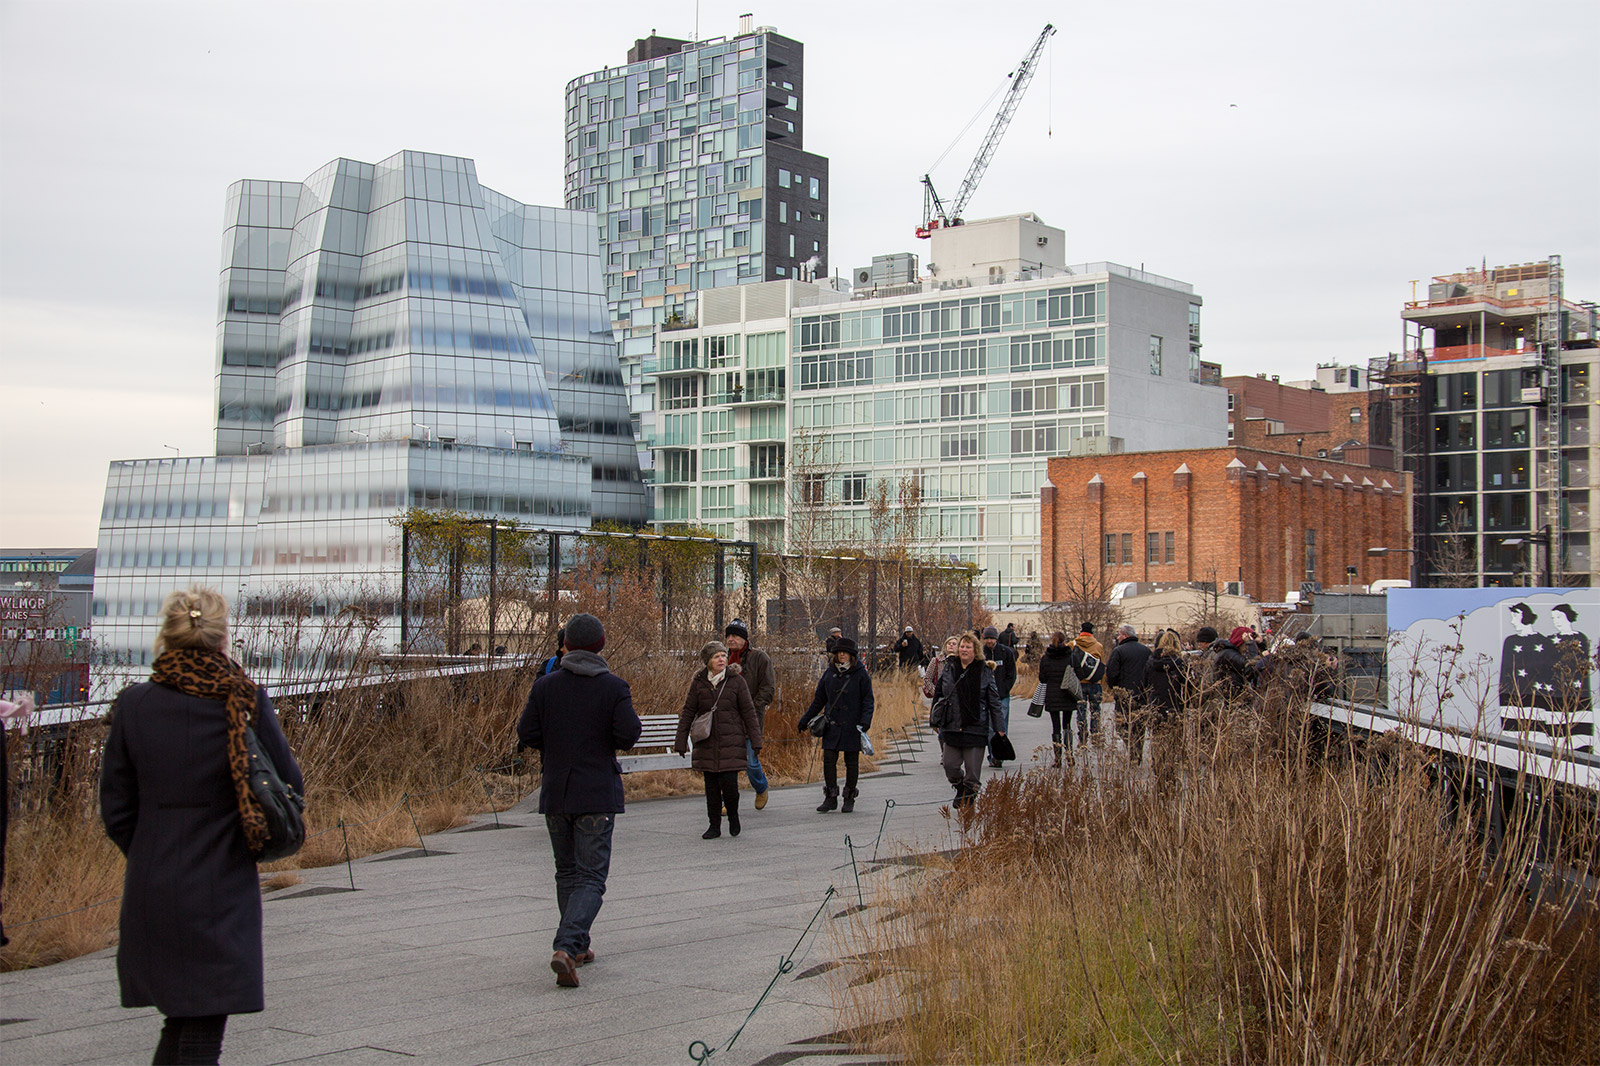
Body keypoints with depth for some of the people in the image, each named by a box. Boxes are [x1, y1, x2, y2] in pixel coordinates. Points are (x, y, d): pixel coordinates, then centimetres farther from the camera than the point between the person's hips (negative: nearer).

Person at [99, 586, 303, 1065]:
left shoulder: (134, 704, -2)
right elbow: (291, 786, -3)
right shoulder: (246, 702, -11)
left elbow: (115, 810, 3)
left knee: (178, 1024, 21)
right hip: (221, 891, -4)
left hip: (150, 891, 4)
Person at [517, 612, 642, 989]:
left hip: (554, 794, 3)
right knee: (592, 876, -2)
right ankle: (567, 947, -21)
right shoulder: (614, 687, -8)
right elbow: (627, 736, -14)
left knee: (567, 873, 18)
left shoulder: (545, 686, 0)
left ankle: (577, 945, 23)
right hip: (597, 795, -3)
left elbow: (527, 735, -2)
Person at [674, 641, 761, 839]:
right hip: (707, 744, 2)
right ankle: (714, 826, 16)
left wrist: (755, 741, -1)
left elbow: (748, 712, 2)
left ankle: (733, 816, 18)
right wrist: (681, 741, 3)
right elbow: (687, 712, 6)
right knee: (711, 786, 5)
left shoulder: (736, 681, 0)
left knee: (729, 784, -9)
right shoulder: (698, 683, 3)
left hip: (731, 741, -2)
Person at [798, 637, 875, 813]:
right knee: (829, 759, -4)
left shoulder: (861, 674, -2)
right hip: (832, 725, 3)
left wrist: (866, 720, -17)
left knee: (851, 762, 4)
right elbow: (819, 699, 16)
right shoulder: (829, 673, 8)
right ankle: (830, 798, 4)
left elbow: (868, 700, -2)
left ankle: (849, 798, 15)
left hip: (852, 726, -3)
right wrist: (806, 719, 14)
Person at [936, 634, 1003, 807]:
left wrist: (998, 728, -1)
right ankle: (961, 789, 30)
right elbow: (939, 695, 15)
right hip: (952, 726, 3)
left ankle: (970, 794, 19)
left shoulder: (985, 671, -1)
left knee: (972, 768, 0)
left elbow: (994, 702, 1)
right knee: (950, 764, 3)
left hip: (976, 727, -3)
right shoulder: (949, 668, 7)